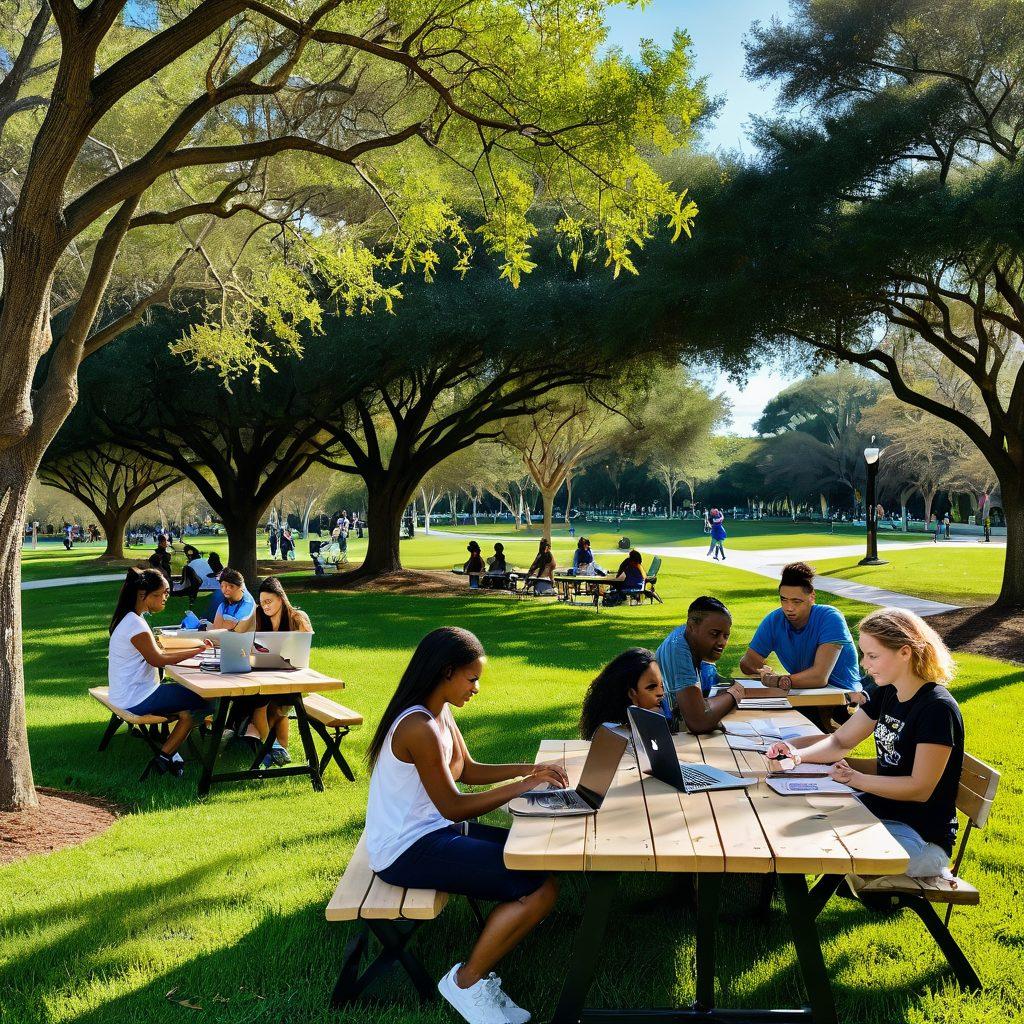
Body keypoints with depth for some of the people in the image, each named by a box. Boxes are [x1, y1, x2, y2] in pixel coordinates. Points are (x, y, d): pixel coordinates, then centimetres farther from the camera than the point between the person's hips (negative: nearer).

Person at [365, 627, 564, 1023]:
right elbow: (453, 807, -20)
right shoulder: (420, 728, -25)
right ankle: (467, 982, 1)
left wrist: (529, 768, 2)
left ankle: (478, 971, 9)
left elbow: (468, 770, 15)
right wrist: (524, 785, -14)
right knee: (541, 887, -15)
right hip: (407, 851, -10)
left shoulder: (440, 713, 5)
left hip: (431, 830, 10)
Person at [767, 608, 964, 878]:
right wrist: (798, 754, -9)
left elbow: (920, 789, -22)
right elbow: (840, 741, 9)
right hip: (881, 809, 8)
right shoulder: (886, 694, 4)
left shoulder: (937, 709, -22)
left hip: (922, 837, -8)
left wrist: (855, 778, -17)